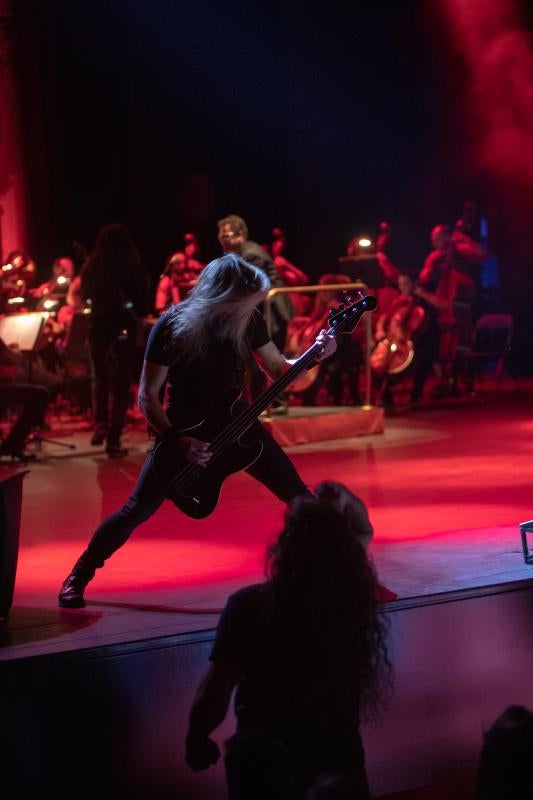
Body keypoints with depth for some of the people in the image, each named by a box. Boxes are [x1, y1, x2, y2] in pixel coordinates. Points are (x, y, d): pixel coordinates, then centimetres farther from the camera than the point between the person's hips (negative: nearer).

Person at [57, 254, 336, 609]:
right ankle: (78, 577, 16)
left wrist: (315, 355, -18)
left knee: (299, 496, 0)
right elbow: (147, 396, -15)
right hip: (181, 429, -3)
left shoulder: (248, 319, -11)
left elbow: (279, 369, 1)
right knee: (137, 510, -2)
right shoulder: (172, 327, -21)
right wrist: (176, 440, -25)